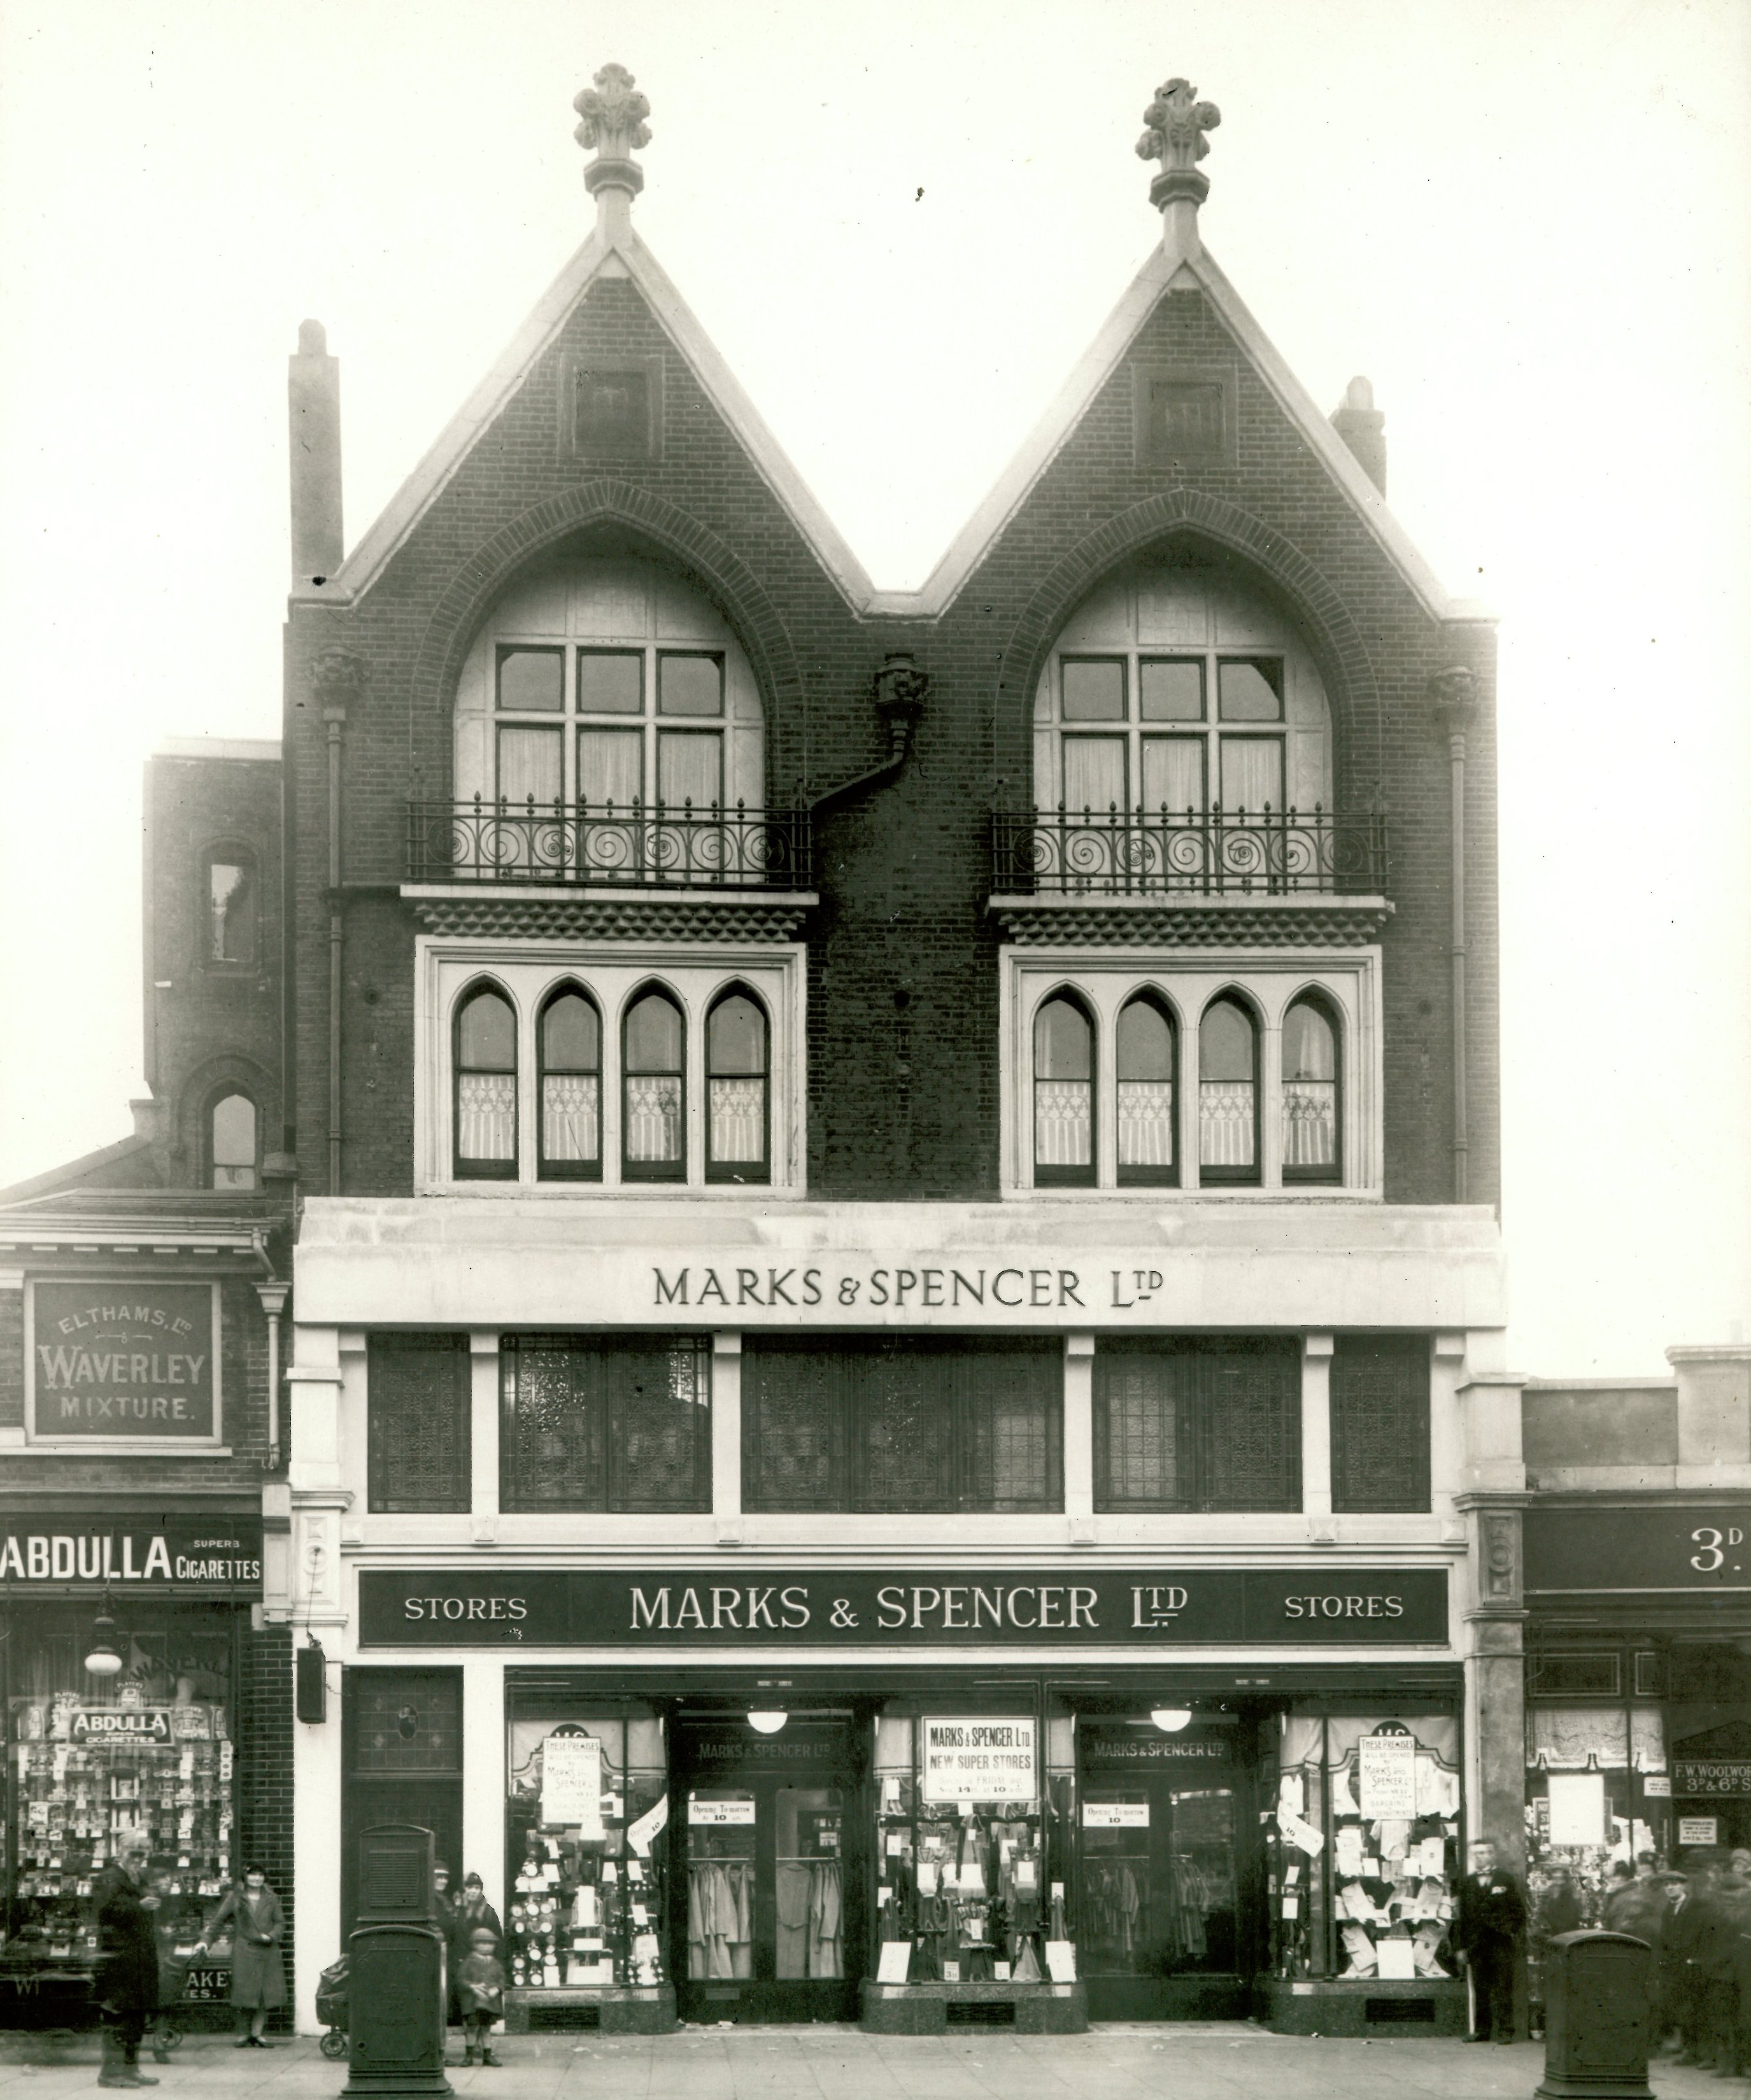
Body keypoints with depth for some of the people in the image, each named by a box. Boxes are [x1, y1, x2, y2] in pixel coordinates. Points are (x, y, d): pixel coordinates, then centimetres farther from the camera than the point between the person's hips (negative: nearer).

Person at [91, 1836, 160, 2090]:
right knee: (118, 2015, -9)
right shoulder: (108, 1880, -7)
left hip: (140, 1960, 9)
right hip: (118, 1957, -9)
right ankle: (111, 2071, -7)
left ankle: (131, 2068, 18)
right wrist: (140, 1907, -22)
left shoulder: (139, 1881, 21)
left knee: (137, 2016, 11)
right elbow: (106, 1910, -22)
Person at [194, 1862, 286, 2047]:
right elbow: (217, 1919, 2)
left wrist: (272, 1936, -7)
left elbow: (280, 1922, 12)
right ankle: (243, 2034, 6)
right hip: (244, 1950, -3)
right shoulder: (235, 1898, 4)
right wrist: (205, 1940, -9)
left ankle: (256, 2033, 6)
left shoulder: (271, 1899, 11)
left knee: (267, 1994, -2)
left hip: (268, 1951, 3)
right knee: (245, 1994, -6)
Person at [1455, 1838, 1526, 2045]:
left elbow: (1519, 1910, 5)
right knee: (1480, 1990, 3)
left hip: (1501, 1944, -3)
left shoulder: (1506, 1880, 6)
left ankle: (1505, 2031, -1)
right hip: (1476, 1945, 3)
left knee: (1503, 1989, -4)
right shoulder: (1467, 1883, 14)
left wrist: (1513, 1933, -5)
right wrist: (1460, 1944, 5)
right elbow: (1462, 1916, 12)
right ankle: (1481, 2030, 9)